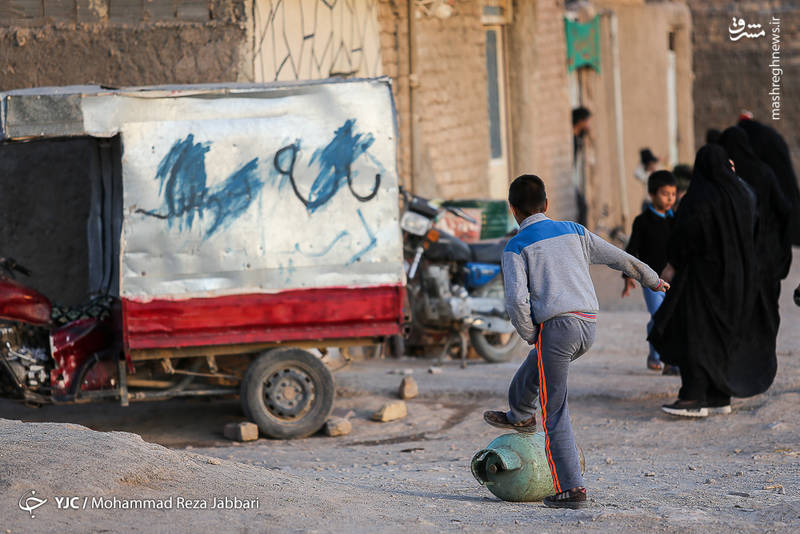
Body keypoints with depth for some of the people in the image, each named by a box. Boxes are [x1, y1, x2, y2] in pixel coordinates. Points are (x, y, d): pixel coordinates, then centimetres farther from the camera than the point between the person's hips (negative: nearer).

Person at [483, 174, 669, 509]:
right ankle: (519, 416, 55)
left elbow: (517, 300, -10)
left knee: (555, 413, -1)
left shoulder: (516, 247, 1)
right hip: (588, 325, 6)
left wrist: (530, 335, 5)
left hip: (556, 326, -6)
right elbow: (618, 258, 25)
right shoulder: (574, 231, 16)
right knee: (535, 365, 33)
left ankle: (571, 489, -4)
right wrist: (652, 279, 40)